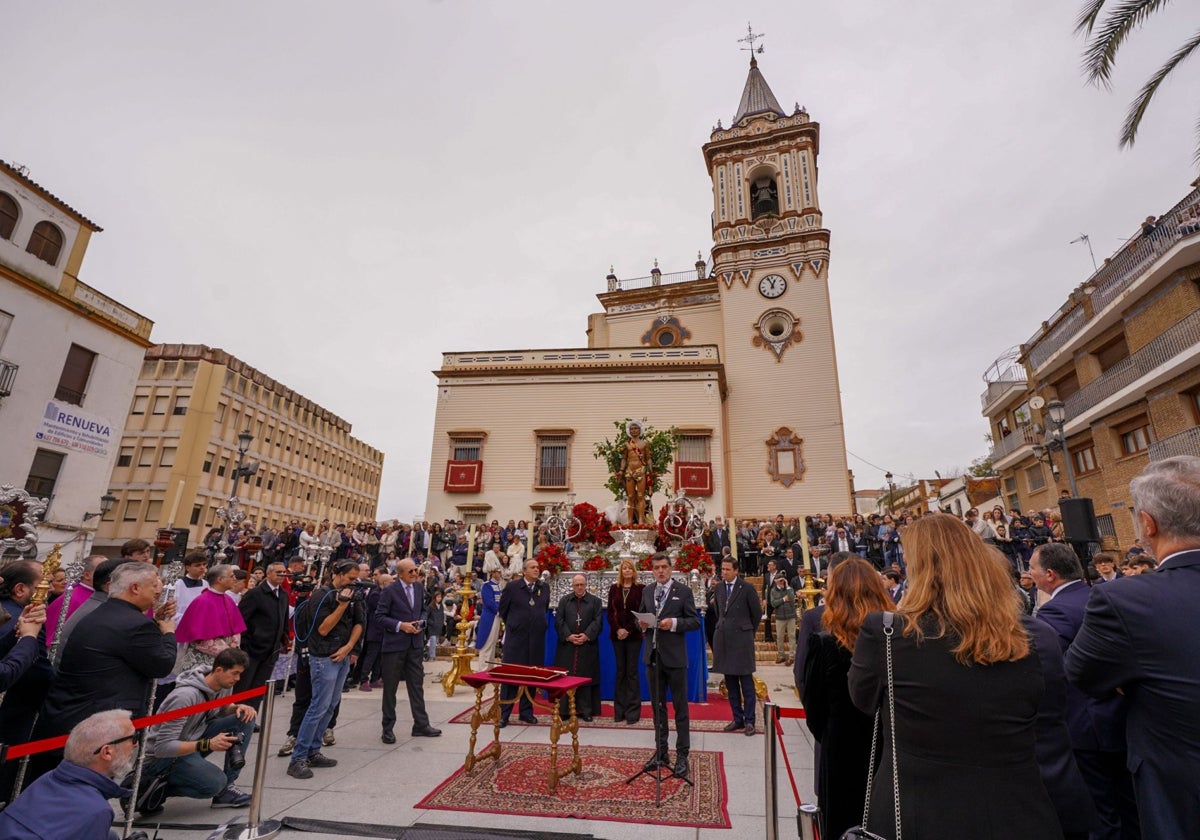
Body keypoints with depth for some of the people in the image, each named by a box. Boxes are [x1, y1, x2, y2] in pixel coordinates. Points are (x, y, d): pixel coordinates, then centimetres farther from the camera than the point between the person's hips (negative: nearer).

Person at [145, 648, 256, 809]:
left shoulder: (224, 685, -7)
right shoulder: (186, 696, -30)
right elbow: (163, 747, -29)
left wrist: (238, 707, -10)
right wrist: (207, 744, -38)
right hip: (164, 756, -8)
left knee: (245, 718, -11)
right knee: (215, 783, -28)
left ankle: (225, 789, -4)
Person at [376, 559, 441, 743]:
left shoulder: (419, 587, 4)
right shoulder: (389, 591, -12)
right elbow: (379, 616, -11)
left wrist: (421, 622, -4)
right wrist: (400, 625, -19)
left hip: (416, 644, 5)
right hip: (395, 645, -4)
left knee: (417, 685, 11)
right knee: (390, 687, 8)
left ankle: (421, 725, 20)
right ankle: (388, 728, 22)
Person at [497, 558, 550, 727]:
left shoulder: (544, 588, 4)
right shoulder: (512, 587, -5)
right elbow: (503, 609, 6)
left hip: (537, 638, 3)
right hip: (515, 637, -3)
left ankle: (526, 712, 22)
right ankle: (504, 713, 13)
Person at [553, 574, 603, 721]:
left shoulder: (595, 601, 6)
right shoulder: (564, 600, 9)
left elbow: (598, 621, -1)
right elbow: (559, 620, 3)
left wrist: (587, 635, -12)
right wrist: (568, 636, -9)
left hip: (587, 645, -1)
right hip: (567, 645, 1)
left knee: (586, 677, 2)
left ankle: (585, 710, 10)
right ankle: (564, 709, 10)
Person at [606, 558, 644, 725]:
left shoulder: (641, 589, -2)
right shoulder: (614, 588, 6)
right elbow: (610, 612, 4)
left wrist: (628, 630, -14)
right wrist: (618, 629, -10)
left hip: (634, 635, -2)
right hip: (617, 634, 3)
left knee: (632, 672, 1)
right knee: (620, 671, 8)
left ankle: (632, 711, 8)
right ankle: (619, 710, 15)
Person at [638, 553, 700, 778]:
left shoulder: (683, 591, -5)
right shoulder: (647, 592, 8)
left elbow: (695, 621, -7)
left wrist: (674, 623, -21)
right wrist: (642, 623, -6)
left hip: (674, 657, -5)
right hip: (652, 655, 5)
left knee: (680, 706, 4)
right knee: (657, 706, 14)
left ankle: (682, 755, 14)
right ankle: (660, 751, 27)